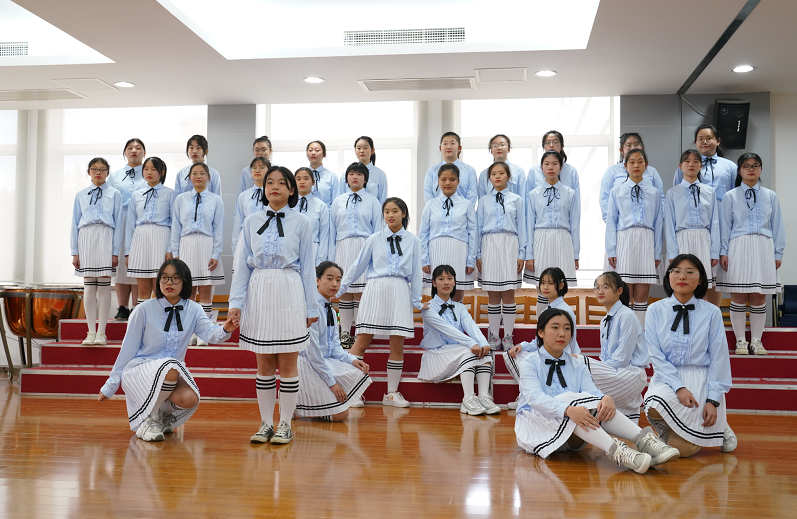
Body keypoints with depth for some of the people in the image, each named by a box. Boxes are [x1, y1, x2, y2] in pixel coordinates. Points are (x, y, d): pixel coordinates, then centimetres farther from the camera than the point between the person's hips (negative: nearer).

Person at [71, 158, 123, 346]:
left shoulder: (114, 194, 8)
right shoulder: (81, 195, 14)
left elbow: (118, 223, 3)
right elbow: (75, 223, 12)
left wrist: (115, 251, -4)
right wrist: (75, 251, 5)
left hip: (106, 238, -2)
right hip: (86, 238, 2)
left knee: (104, 285, -4)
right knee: (88, 286, 2)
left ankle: (101, 332, 1)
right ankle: (91, 332, 8)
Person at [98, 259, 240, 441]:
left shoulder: (193, 310, 0)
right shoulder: (144, 310, -8)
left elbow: (209, 333, -17)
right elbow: (127, 349, -3)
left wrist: (225, 330, -42)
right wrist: (110, 386, 1)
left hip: (174, 372, 3)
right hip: (138, 370, -3)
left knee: (190, 399, -29)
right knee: (171, 367, -36)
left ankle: (164, 417, 9)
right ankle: (148, 420, -10)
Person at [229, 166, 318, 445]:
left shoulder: (300, 222, 4)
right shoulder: (251, 222, 9)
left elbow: (307, 265, 4)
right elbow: (242, 264, 8)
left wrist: (311, 306, 2)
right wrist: (235, 302, 1)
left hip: (289, 293, -2)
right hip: (259, 293, 2)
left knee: (287, 363, 2)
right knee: (264, 364, 8)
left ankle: (285, 424, 14)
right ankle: (266, 422, 19)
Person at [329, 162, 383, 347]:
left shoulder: (372, 201, 6)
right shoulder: (338, 202, 13)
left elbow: (378, 229, 5)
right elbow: (332, 230, 13)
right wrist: (331, 258, 9)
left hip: (364, 248, -2)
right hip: (343, 248, 2)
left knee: (360, 291, -4)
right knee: (344, 291, 3)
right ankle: (345, 334, 11)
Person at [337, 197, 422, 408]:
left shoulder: (413, 241, 9)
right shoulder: (374, 239, 8)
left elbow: (415, 272, 11)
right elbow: (358, 265, 12)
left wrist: (417, 300, 9)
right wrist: (340, 288, 14)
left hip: (400, 292, 1)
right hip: (376, 288, -1)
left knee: (397, 345, 2)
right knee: (362, 341, -4)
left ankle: (392, 393, 14)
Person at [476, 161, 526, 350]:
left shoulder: (516, 200, 8)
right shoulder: (484, 201, 10)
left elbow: (521, 227, 6)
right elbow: (479, 227, 10)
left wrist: (521, 253, 0)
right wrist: (478, 254, 5)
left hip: (509, 246, -1)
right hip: (489, 245, 1)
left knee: (508, 294, 1)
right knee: (493, 295, 4)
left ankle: (508, 336, 9)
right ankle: (493, 336, 12)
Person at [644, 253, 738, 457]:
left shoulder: (711, 313, -1)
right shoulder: (656, 310, 1)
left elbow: (718, 358, -1)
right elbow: (656, 356, -5)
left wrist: (713, 400, -9)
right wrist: (678, 387, -18)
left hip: (700, 379, -1)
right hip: (667, 377, 1)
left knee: (681, 448, -15)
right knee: (654, 407, -35)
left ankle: (719, 427, 18)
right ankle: (667, 430, 3)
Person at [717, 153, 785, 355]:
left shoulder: (770, 196, 10)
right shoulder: (730, 197, 5)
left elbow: (777, 225, 11)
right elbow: (725, 225, 4)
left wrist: (778, 253, 7)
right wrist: (723, 252, -2)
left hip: (763, 248, 2)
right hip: (738, 248, -1)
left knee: (759, 298, 4)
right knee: (738, 297, -1)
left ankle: (756, 341, 14)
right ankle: (741, 341, 9)